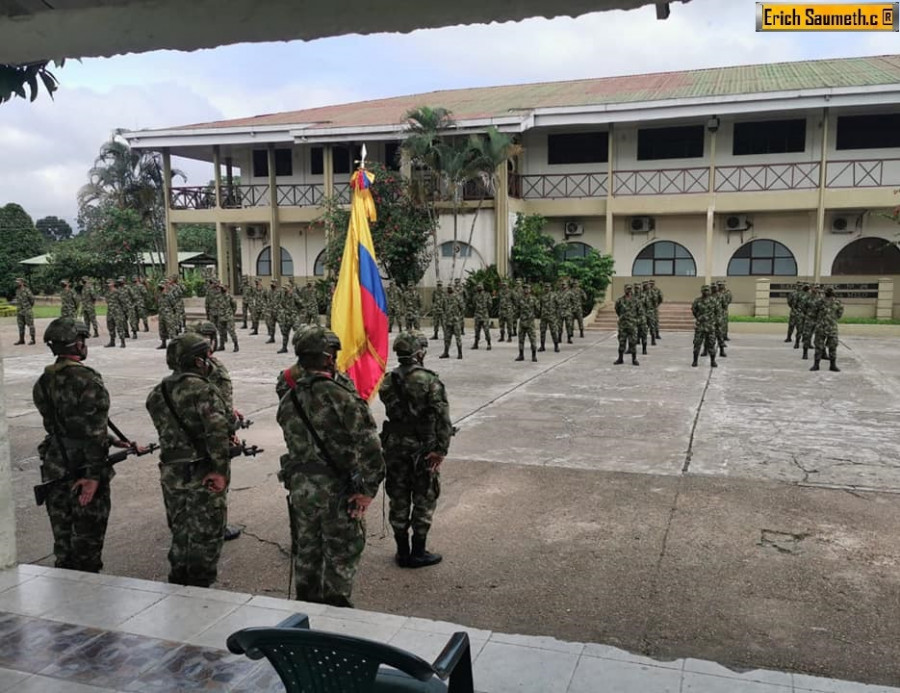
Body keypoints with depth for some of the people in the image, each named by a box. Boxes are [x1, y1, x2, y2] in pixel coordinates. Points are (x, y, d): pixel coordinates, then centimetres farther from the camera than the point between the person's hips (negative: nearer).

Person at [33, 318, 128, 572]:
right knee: (88, 536, 7)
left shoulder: (42, 382, 4)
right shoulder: (88, 381, -20)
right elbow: (93, 431, -23)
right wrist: (94, 475, -20)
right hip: (84, 470, -7)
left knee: (62, 535, 19)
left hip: (55, 469, 7)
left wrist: (110, 441, 17)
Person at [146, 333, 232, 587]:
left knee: (181, 533, 21)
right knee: (206, 536, 7)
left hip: (171, 474, 7)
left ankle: (178, 585, 32)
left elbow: (167, 431, 10)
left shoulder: (157, 393, 9)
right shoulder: (202, 389, -16)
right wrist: (221, 469, -23)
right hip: (202, 475, -7)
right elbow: (217, 430, -27)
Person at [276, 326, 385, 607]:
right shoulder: (340, 397, -19)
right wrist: (368, 489, -16)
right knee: (341, 552, 10)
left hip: (299, 486, 6)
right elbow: (369, 445, -23)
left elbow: (293, 443, 8)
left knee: (306, 549, 20)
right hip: (337, 488, -6)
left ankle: (306, 603, 34)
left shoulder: (287, 401, 2)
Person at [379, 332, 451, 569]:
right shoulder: (430, 380, -14)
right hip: (423, 448, -4)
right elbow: (443, 417, -19)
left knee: (398, 499, 14)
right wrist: (441, 449, -17)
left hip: (394, 446, 4)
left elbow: (389, 412, 4)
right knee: (424, 500, 9)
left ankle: (402, 551, 23)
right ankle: (418, 553, 15)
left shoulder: (387, 381, 0)